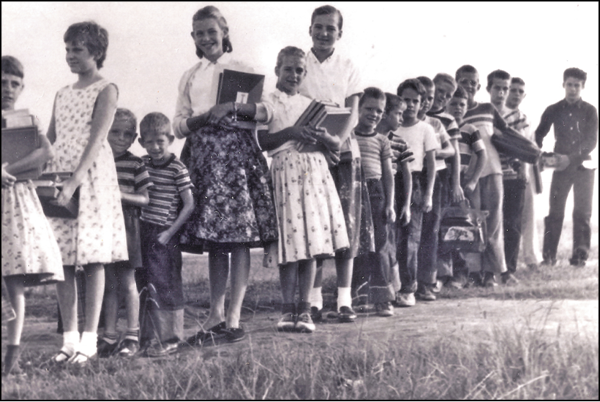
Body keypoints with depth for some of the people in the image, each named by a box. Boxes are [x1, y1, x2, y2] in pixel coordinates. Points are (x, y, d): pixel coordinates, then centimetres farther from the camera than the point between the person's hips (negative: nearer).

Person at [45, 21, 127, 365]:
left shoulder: (106, 90, -1)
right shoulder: (62, 94, 18)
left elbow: (96, 141, -12)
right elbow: (48, 141, 17)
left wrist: (74, 182, -22)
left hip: (92, 177, -6)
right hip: (60, 177, 6)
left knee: (92, 258, -5)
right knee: (62, 260, 1)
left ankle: (90, 340, -3)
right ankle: (70, 337, 6)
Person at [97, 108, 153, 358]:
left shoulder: (135, 165, -2)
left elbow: (145, 199, -4)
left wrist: (122, 195, -17)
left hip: (126, 226, -4)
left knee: (127, 282, 0)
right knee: (108, 283, 8)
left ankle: (132, 335, 9)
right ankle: (109, 335, 14)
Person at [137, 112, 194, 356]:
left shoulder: (177, 169, -9)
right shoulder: (142, 164, 9)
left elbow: (189, 205, -10)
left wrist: (170, 232, -13)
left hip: (165, 234, -6)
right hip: (144, 231, 6)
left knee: (165, 285, -3)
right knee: (145, 286, 9)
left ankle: (169, 339, 6)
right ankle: (148, 337, 19)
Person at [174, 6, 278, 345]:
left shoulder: (241, 69, 10)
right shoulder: (190, 77, 20)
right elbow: (179, 124, 11)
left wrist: (231, 107, -20)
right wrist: (206, 116, -9)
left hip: (237, 151, -3)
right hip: (203, 155, 4)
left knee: (238, 237, -9)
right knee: (212, 240, 3)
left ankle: (234, 317, -9)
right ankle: (216, 315, 9)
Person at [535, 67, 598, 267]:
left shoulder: (590, 111, 2)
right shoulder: (553, 110, 5)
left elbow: (591, 141, -5)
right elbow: (538, 135, 6)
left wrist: (570, 158, -18)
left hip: (583, 166, 0)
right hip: (561, 166, 0)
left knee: (582, 213, 0)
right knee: (555, 212, -5)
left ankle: (580, 256, 3)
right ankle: (548, 256, -3)